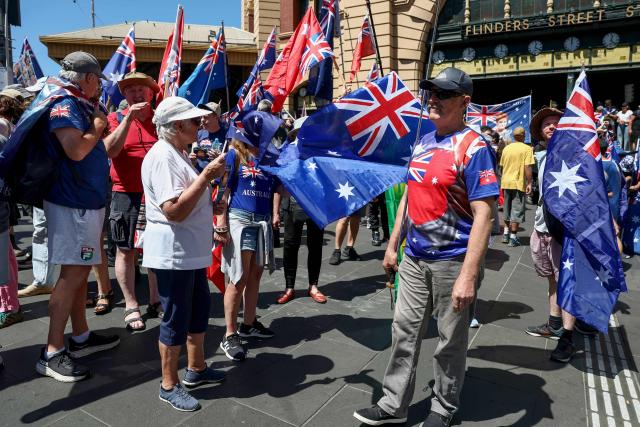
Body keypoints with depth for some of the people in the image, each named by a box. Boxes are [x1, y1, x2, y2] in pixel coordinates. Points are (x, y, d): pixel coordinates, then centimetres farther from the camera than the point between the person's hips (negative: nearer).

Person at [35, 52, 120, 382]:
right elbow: (77, 150, -26)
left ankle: (81, 337, 27)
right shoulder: (64, 106, -13)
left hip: (87, 202, 10)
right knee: (72, 273, -8)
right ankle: (52, 353, 1)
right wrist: (98, 126, -10)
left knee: (80, 271, 15)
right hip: (71, 204, -10)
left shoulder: (83, 107, 15)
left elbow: (103, 151, 18)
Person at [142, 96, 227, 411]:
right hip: (173, 253, -10)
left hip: (191, 250, 10)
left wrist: (207, 175, 10)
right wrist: (206, 176, -25)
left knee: (199, 309, 19)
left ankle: (196, 369, 36)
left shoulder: (177, 153, 13)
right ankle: (169, 385, 21)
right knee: (176, 319, 3)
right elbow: (174, 211, -28)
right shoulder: (162, 156, -19)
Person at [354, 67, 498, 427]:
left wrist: (468, 275, -25)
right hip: (414, 257, 7)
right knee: (404, 330, 13)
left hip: (453, 261, -6)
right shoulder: (424, 142, 9)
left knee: (451, 340, 12)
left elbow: (483, 215, -20)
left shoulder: (474, 147, -14)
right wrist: (393, 244, 14)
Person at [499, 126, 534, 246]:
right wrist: (529, 183, -14)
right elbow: (527, 167, -17)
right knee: (516, 211, 1)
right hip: (519, 183, -5)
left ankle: (506, 233, 24)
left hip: (505, 182, 5)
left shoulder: (506, 148, 7)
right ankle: (513, 237, 2)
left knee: (507, 209, 18)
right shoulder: (527, 149, -8)